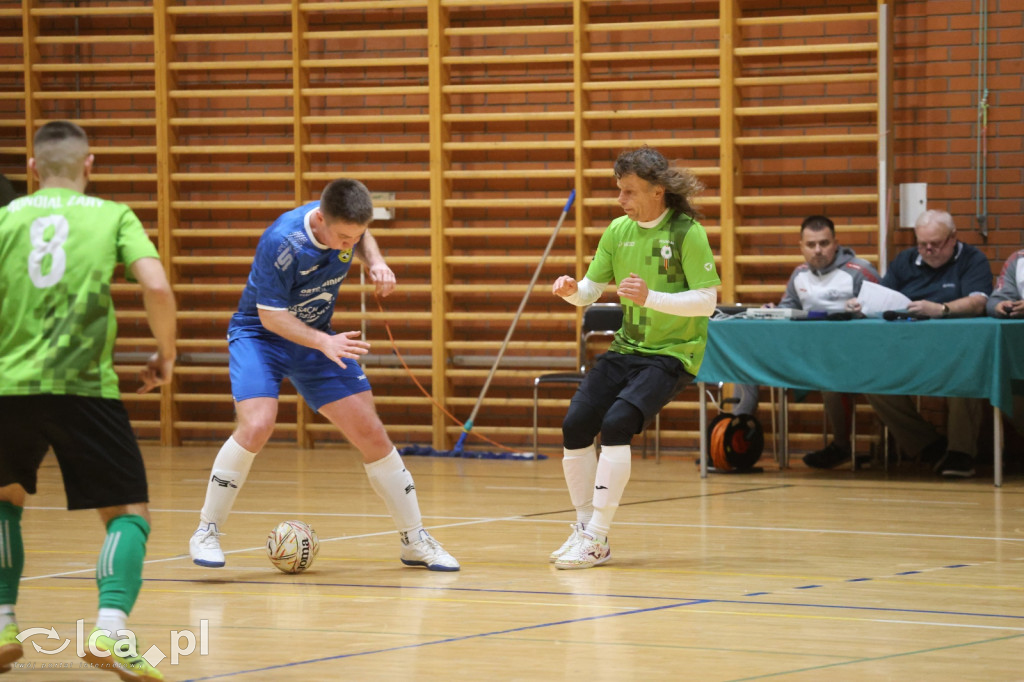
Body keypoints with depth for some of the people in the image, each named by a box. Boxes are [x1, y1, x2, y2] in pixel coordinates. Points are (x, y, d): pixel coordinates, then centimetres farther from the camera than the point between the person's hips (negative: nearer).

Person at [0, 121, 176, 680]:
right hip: (85, 386, -2)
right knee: (128, 513, 6)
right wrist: (166, 354, 8)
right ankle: (110, 629, -18)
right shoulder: (113, 216, 6)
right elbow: (157, 287, -8)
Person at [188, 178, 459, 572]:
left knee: (371, 435, 0)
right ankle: (206, 532, -11)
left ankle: (415, 540, 14)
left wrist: (376, 262, -10)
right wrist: (324, 343, -36)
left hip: (316, 337, 5)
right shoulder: (281, 243, -32)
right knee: (257, 425, -29)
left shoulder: (346, 224, -16)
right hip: (260, 334, -5)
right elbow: (271, 315, -26)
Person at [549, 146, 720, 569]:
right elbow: (591, 290, 9)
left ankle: (597, 539, -18)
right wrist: (572, 290, -15)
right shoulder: (618, 231, 5)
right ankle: (585, 527, 9)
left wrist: (651, 298, -28)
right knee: (576, 424, -8)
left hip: (672, 352, -6)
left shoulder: (687, 233, -12)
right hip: (627, 347, 6)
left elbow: (707, 300, -16)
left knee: (616, 423, -25)